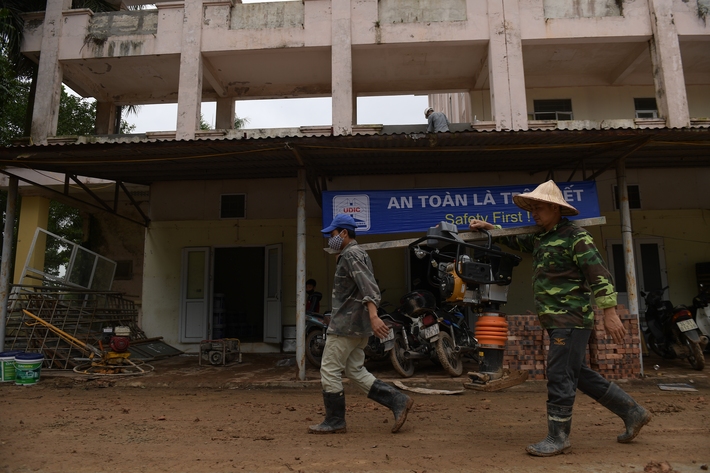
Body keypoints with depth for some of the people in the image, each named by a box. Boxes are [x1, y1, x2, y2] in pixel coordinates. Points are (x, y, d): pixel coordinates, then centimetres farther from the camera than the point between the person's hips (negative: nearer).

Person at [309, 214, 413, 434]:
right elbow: (366, 287, 24)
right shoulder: (356, 254, 18)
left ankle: (334, 421, 11)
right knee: (355, 371, 12)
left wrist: (373, 315, -38)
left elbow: (368, 286, -27)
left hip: (345, 325, -10)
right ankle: (397, 401, 9)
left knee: (329, 371, 0)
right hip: (358, 325, 10)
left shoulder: (351, 255, -13)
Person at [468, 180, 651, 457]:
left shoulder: (575, 236, -10)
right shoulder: (540, 238, 16)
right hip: (557, 320, 9)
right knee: (580, 375, 16)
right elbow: (514, 240, 32)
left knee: (560, 377, -5)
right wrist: (489, 228, 20)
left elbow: (599, 274, -15)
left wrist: (609, 312, -20)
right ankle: (632, 413, 30)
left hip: (571, 318, -9)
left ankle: (558, 438, 6)